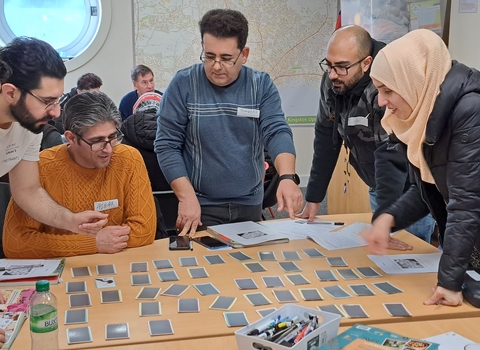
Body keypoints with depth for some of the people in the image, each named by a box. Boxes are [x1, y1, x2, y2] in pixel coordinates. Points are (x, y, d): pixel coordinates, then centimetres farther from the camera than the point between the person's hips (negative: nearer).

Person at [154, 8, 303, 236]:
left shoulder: (262, 85, -3)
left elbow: (277, 132, -13)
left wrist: (287, 177, -32)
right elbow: (167, 145, -9)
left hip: (250, 204, 3)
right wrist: (187, 197, -18)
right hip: (201, 205, -2)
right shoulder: (183, 84, -9)